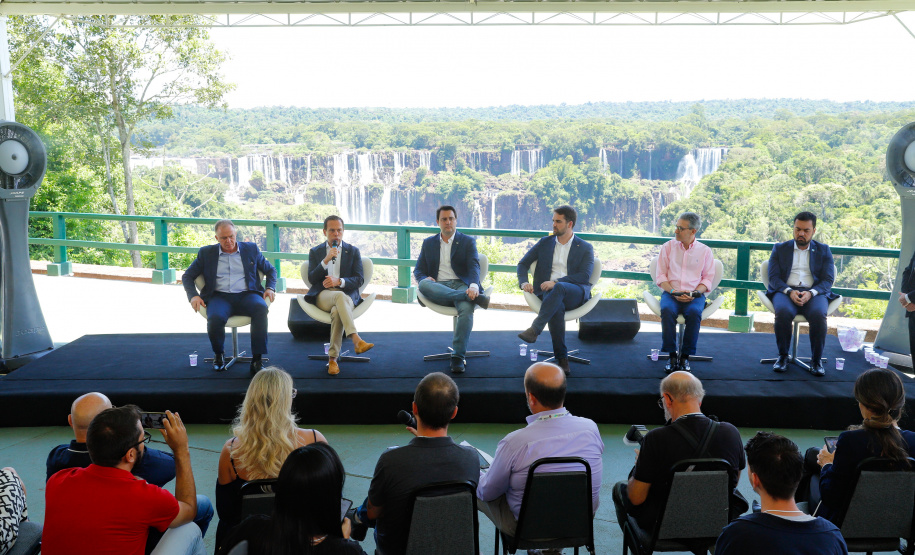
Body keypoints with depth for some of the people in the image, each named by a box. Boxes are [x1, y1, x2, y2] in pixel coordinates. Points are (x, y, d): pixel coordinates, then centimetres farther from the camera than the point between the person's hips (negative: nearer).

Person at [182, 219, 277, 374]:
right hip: (220, 296, 0)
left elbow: (271, 270, 23)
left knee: (261, 307, -36)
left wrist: (270, 288, 3)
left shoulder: (251, 249, 16)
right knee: (215, 318, -35)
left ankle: (257, 359, -29)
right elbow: (187, 276, 17)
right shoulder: (206, 253, 15)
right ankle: (219, 354, -2)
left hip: (247, 295, 0)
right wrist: (193, 296, -2)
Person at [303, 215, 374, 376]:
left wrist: (339, 281, -13)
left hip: (347, 295, 1)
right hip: (322, 295, 0)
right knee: (340, 296, -38)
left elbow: (359, 280, 6)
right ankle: (356, 340, -51)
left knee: (337, 311, -37)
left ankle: (332, 358, -32)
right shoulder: (315, 252, 18)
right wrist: (326, 260, -10)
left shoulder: (353, 251, 17)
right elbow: (311, 278, 4)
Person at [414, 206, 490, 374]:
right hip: (437, 287, 2)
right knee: (423, 284, -34)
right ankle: (472, 297, -37)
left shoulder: (468, 241, 13)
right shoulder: (428, 243, 21)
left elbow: (474, 266, -3)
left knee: (466, 308, -35)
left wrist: (473, 286, -26)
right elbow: (418, 270, 18)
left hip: (460, 285, -2)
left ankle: (458, 356, -32)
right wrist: (425, 278, -9)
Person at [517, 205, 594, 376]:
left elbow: (585, 276, -1)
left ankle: (534, 329, -45)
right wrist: (523, 282, -1)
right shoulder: (545, 243, 22)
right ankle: (562, 358, -32)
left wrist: (556, 282, -14)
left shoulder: (585, 248, 13)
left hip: (576, 294, -1)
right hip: (548, 292, 2)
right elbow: (523, 263, 22)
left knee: (558, 289, -39)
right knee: (557, 307, -36)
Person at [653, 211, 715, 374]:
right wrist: (672, 291, -11)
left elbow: (708, 279, 7)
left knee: (694, 312, -34)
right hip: (671, 292, 1)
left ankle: (686, 356, -21)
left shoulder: (705, 251, 10)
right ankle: (672, 354, -23)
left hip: (694, 295, 0)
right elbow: (660, 276, 7)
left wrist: (695, 293, -12)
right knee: (667, 310, -34)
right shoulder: (668, 247, 12)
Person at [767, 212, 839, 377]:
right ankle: (782, 356, -16)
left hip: (814, 293, 0)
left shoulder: (823, 251, 17)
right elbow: (773, 277, 5)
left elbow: (828, 280, 6)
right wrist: (789, 291, -16)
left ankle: (816, 360, -17)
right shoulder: (780, 249, 16)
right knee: (783, 312, -35)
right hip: (785, 291, 0)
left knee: (818, 314, -34)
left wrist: (811, 293, -15)